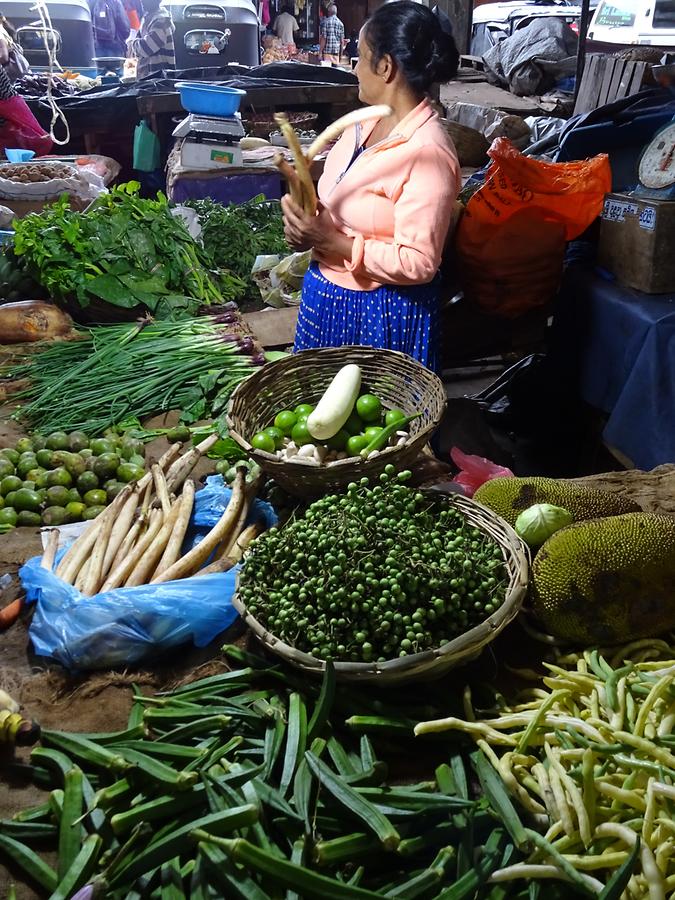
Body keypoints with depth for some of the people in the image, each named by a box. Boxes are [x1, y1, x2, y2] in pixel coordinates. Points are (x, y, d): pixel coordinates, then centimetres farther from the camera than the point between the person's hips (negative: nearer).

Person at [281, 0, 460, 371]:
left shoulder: (427, 152, -22)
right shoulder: (367, 124, 4)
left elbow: (418, 263, -25)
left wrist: (331, 243, -25)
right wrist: (305, 219, -7)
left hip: (381, 313, -8)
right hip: (329, 293, 9)